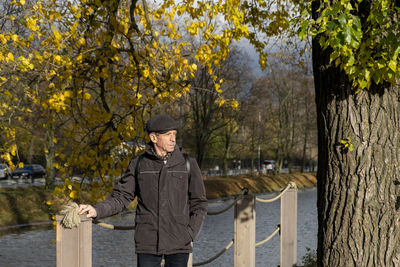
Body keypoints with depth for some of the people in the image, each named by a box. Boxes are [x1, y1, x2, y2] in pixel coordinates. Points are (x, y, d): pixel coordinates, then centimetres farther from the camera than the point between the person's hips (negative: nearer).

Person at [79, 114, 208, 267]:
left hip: (178, 247, 0)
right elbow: (121, 197, 2)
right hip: (147, 244, 0)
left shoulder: (188, 164, 2)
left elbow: (199, 204, 6)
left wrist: (190, 234, -5)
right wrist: (97, 210, -15)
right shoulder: (138, 164, 4)